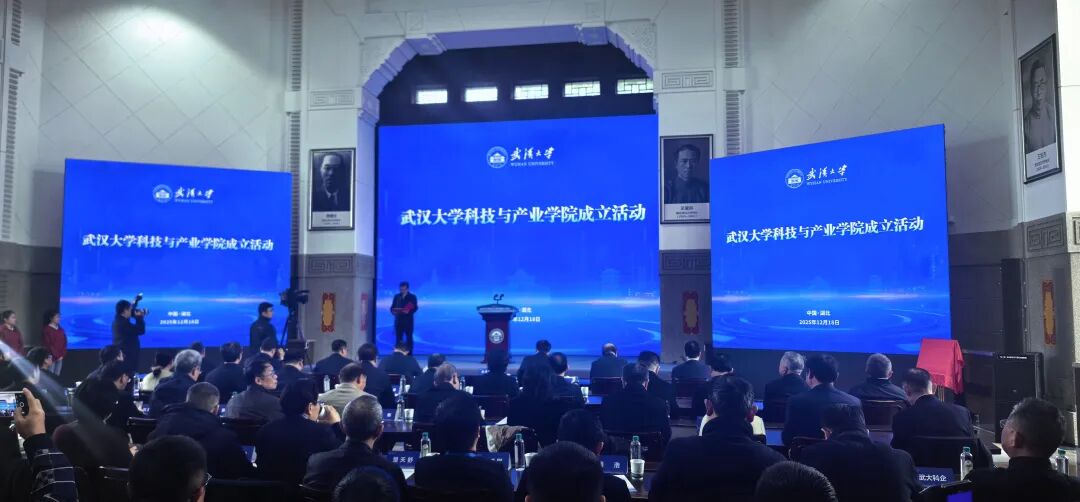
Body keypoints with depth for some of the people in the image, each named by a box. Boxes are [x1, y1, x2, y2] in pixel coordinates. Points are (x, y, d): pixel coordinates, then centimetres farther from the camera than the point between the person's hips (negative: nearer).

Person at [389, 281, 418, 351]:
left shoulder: (412, 297, 4)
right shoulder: (396, 296, 15)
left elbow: (415, 308, -5)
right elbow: (392, 307, 11)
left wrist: (408, 311, -24)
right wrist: (393, 311, -12)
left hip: (408, 320, -3)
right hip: (398, 320, 3)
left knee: (409, 338, 0)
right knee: (398, 338, 0)